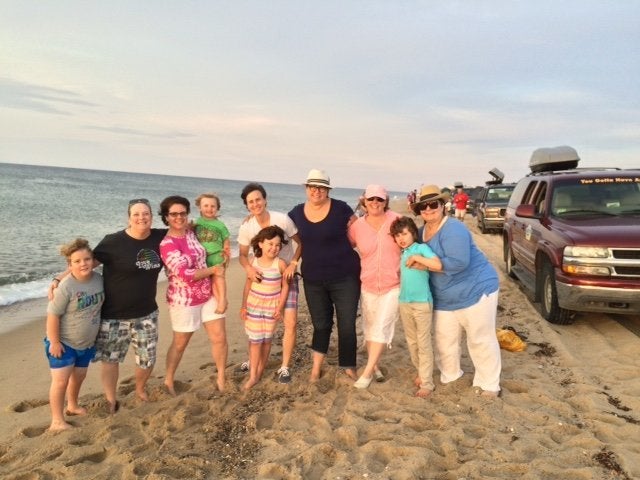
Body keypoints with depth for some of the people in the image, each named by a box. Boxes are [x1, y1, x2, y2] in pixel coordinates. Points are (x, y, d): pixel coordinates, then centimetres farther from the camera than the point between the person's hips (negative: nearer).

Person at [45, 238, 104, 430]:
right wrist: (54, 342, -20)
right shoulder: (66, 287, -26)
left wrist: (95, 335, 13)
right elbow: (53, 315, -22)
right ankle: (57, 420, 12)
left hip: (87, 343, 6)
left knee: (79, 376, 21)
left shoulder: (99, 279, -7)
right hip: (63, 343, -6)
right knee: (61, 381, -3)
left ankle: (72, 406, 43)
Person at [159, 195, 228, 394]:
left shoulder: (191, 232, 1)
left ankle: (221, 378, 23)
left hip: (208, 295, 6)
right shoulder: (167, 245, -20)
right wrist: (213, 269, -15)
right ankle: (169, 380, 34)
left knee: (219, 338, 6)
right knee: (180, 343, 12)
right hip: (185, 300, -6)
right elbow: (186, 275, -26)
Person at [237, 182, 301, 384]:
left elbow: (301, 242, -8)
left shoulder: (283, 219, -19)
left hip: (286, 276, -2)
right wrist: (248, 268, -22)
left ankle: (285, 367, 7)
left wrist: (293, 263, -20)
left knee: (290, 322, -10)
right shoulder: (246, 227, -12)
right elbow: (242, 254, -1)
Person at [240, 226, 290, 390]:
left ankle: (260, 371, 26)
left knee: (266, 339, 9)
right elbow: (248, 285, 1)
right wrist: (243, 306, 1)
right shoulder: (253, 262, -7)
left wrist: (280, 307, -9)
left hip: (272, 306, -1)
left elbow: (285, 286, -7)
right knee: (255, 340, 2)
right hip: (254, 305, 1)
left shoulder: (280, 264, -14)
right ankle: (252, 376, 7)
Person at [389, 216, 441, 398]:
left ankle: (427, 383, 7)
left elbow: (438, 265, -24)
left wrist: (416, 258, -19)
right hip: (404, 302, 7)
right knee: (411, 342, 16)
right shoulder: (402, 254, 10)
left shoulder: (421, 248, -9)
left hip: (422, 302, -7)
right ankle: (421, 372, 34)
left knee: (423, 343, 0)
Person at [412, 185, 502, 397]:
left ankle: (488, 385, 19)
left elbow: (458, 262, -33)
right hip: (444, 299, 8)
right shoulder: (422, 232, 5)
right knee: (444, 341, 14)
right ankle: (450, 376, 35)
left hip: (476, 290, -8)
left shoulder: (453, 230, -22)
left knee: (480, 340, 4)